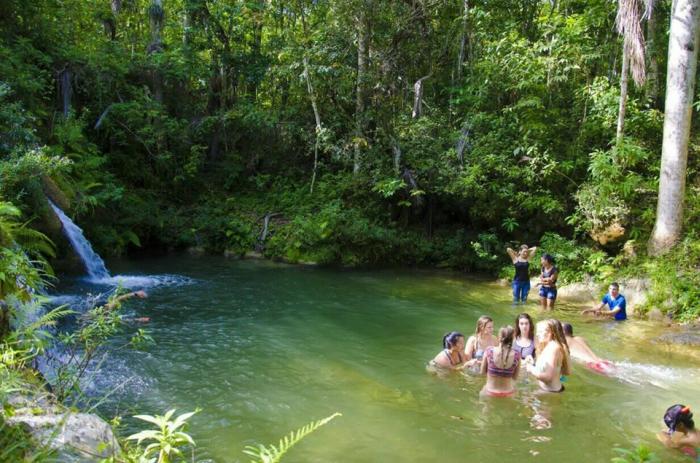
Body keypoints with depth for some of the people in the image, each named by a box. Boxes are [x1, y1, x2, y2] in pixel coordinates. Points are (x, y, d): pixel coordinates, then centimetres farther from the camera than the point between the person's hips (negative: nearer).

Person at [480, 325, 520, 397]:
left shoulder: (489, 351, -14)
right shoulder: (516, 355, -12)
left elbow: (482, 372, -1)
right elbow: (515, 377, 0)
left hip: (490, 393, 0)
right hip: (508, 394, 0)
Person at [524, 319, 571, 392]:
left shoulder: (554, 348, -17)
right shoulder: (548, 347, 12)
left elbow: (548, 376, -22)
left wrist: (532, 370, -12)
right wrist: (532, 365, 1)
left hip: (551, 391, -9)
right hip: (546, 389, 9)